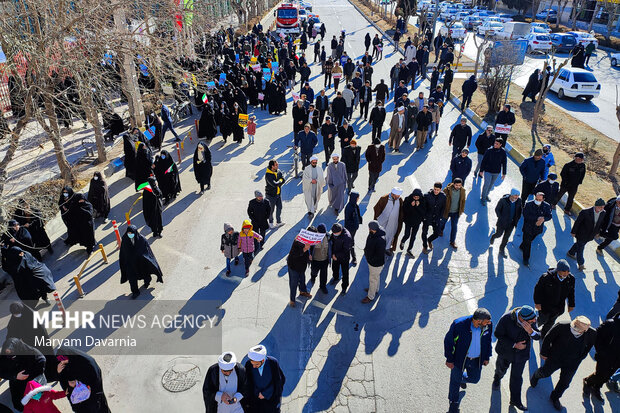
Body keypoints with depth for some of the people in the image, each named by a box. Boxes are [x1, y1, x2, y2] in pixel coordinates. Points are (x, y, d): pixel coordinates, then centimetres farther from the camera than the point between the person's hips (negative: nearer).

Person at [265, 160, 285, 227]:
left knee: (279, 207, 14)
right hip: (271, 194, -7)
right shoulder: (268, 174, -24)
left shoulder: (279, 171, -1)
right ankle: (270, 222, 25)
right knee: (271, 209, 6)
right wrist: (280, 181, -13)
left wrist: (277, 182, -20)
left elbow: (283, 180, -6)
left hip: (278, 193, 7)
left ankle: (278, 221, 30)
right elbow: (274, 184, -31)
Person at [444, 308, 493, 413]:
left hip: (477, 360, 4)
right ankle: (453, 403, 45)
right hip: (460, 359, -3)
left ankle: (462, 378, 60)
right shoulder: (459, 325, -34)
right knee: (455, 381, 17)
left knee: (474, 379, 24)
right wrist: (449, 359, -11)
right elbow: (448, 341, -18)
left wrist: (487, 357, 9)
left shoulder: (488, 325, -21)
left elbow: (487, 340, 1)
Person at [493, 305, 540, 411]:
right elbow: (498, 334, -21)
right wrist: (514, 345, -24)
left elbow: (538, 336, -15)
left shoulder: (532, 320, -23)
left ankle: (515, 400, 31)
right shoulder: (507, 318, -33)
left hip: (521, 353, 1)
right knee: (501, 369, 25)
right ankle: (497, 378, 60)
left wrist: (531, 332, -39)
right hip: (506, 350, -1)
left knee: (517, 376, 12)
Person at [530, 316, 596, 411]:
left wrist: (579, 358, 7)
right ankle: (536, 376, 58)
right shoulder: (561, 326, -33)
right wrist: (544, 353, -6)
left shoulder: (592, 334, -25)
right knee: (545, 372, 22)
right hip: (555, 358, -2)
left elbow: (588, 347, 0)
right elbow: (548, 338, -16)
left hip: (571, 364, 2)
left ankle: (555, 397, 47)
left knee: (564, 383, 18)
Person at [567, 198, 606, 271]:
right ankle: (581, 264, 18)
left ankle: (570, 253, 50)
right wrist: (573, 232, -9)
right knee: (580, 248, 5)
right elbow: (577, 222, -17)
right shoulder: (585, 212, -28)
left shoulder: (603, 213, -11)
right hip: (581, 234, -6)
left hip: (590, 235, 6)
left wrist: (597, 232, 17)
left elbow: (600, 223, 8)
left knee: (579, 244, 25)